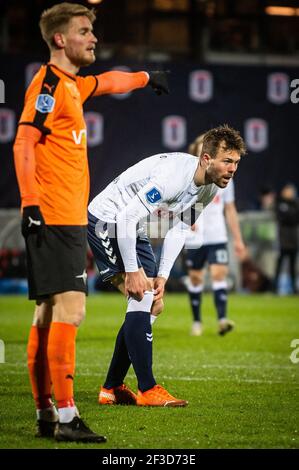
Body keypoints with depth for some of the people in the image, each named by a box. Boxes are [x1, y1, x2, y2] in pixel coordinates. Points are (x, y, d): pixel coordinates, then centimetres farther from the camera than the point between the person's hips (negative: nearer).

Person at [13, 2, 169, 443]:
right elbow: (23, 145, -18)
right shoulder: (49, 83, -10)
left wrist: (146, 77, 57)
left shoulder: (72, 84, 18)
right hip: (54, 218, -10)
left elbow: (106, 82, 41)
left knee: (49, 314, 10)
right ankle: (65, 417, -17)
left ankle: (45, 414, 13)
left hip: (68, 220, 10)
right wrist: (31, 204, -25)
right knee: (69, 309, -15)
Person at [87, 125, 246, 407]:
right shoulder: (173, 176, -31)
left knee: (153, 305, 7)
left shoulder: (209, 188, -3)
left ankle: (112, 389, 13)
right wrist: (132, 271, -27)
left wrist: (163, 275, -5)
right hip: (106, 220, -10)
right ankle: (147, 390, -18)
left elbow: (178, 229, 5)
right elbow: (126, 217, -31)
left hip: (133, 231, 10)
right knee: (143, 299, -20)